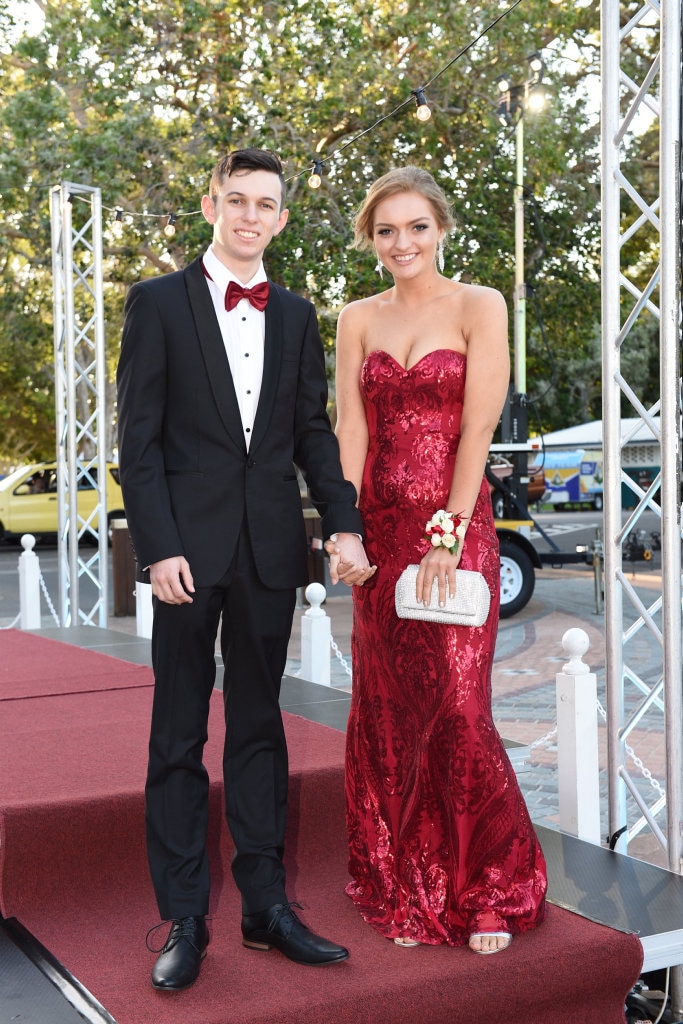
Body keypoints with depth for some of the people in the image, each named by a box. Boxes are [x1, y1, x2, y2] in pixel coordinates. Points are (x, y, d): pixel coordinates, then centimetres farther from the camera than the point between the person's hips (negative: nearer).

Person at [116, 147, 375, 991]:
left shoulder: (296, 316, 13)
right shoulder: (158, 302, 1)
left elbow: (314, 433, 11)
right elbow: (138, 439, -4)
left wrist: (344, 526, -3)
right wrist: (158, 548, -13)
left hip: (270, 548, 4)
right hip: (190, 546, -3)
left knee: (259, 728, 11)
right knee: (179, 737, 3)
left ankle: (266, 906, 20)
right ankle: (184, 922, 12)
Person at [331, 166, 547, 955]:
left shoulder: (479, 307, 0)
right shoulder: (357, 320, 11)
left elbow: (478, 427, -8)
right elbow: (351, 431, 4)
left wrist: (448, 533, -14)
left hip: (456, 525, -4)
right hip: (382, 527, 4)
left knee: (456, 706, -5)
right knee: (388, 710, 7)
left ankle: (488, 893, 14)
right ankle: (407, 893, 21)